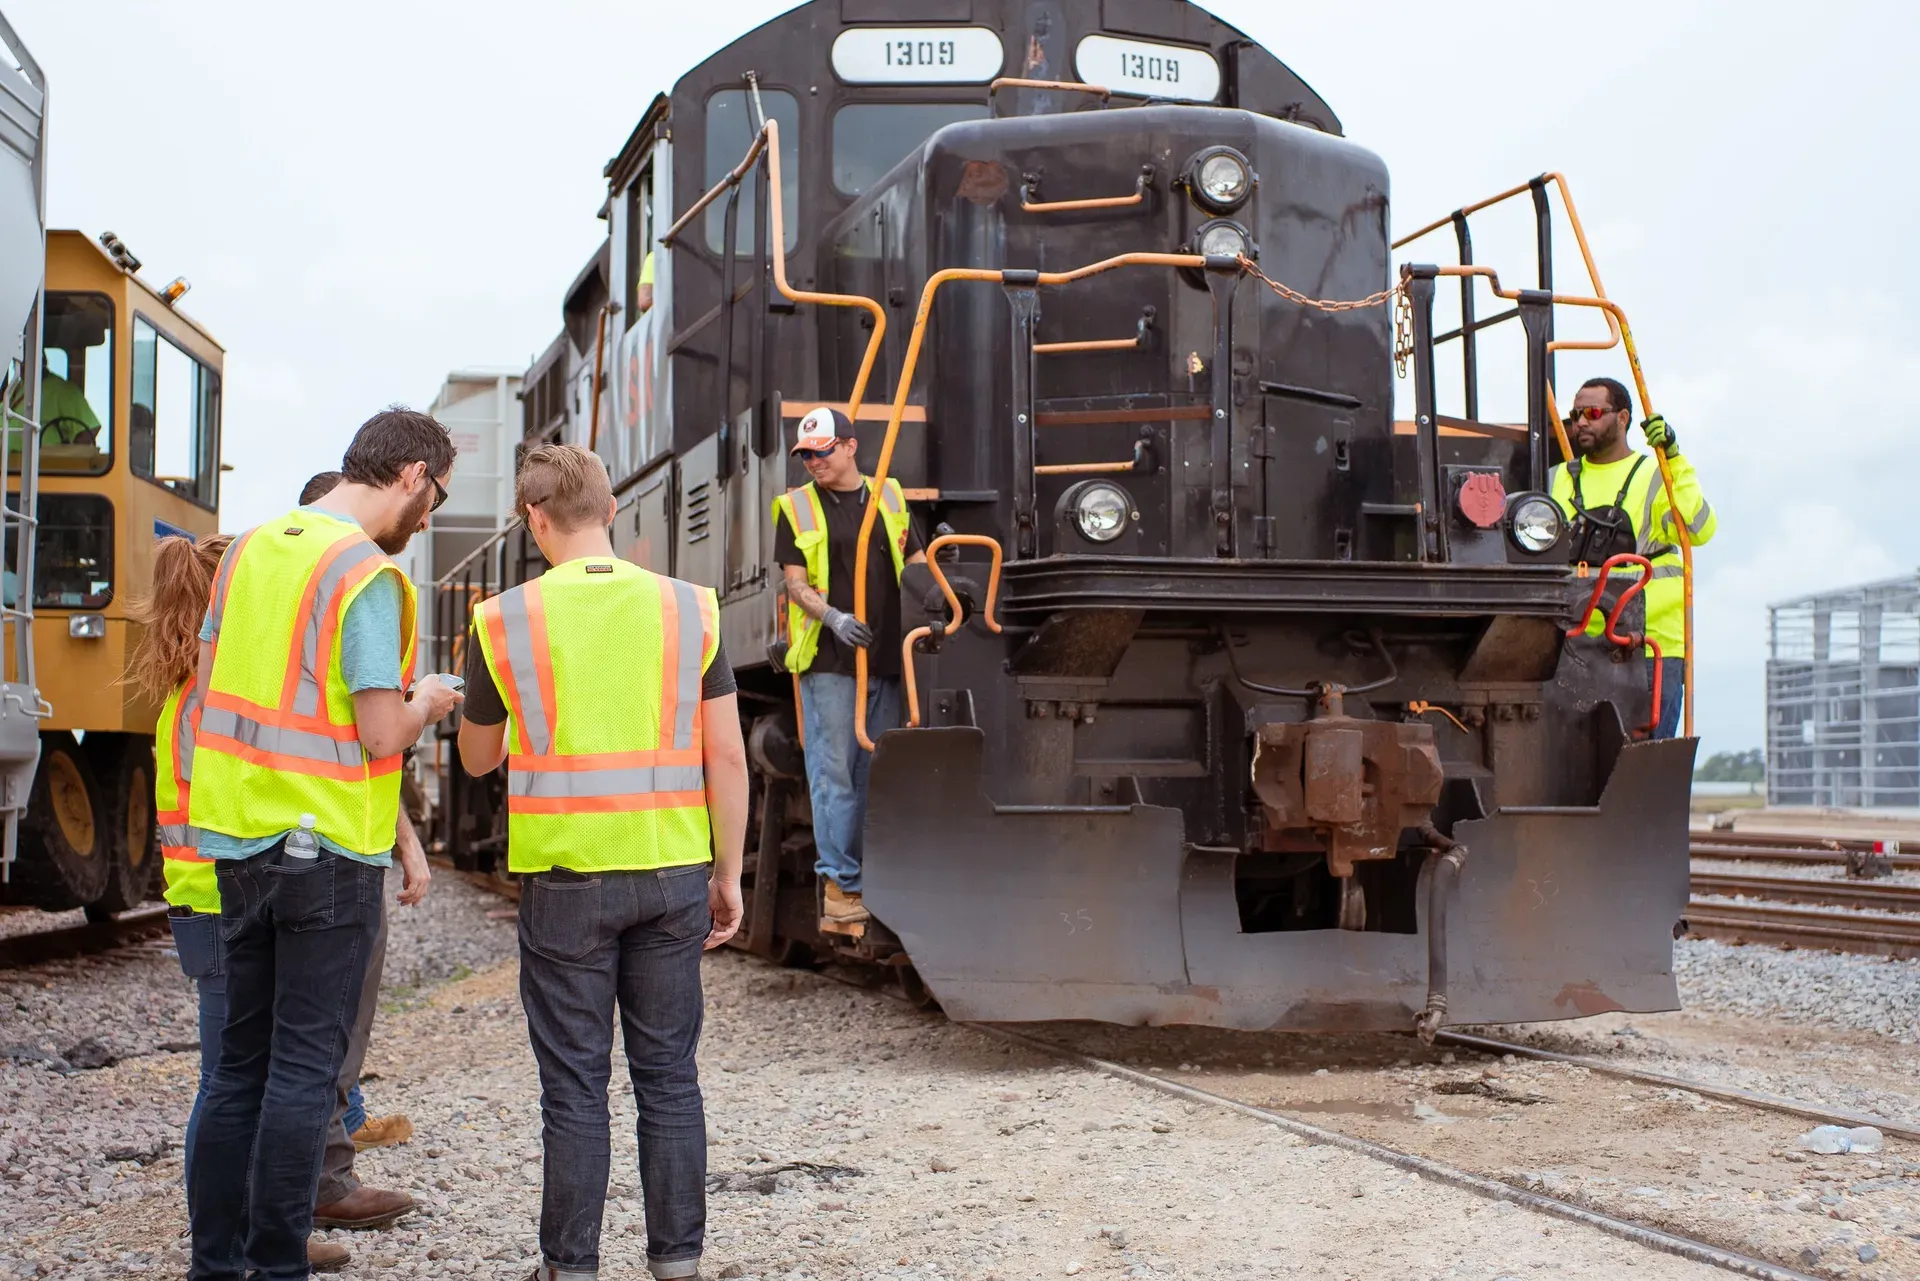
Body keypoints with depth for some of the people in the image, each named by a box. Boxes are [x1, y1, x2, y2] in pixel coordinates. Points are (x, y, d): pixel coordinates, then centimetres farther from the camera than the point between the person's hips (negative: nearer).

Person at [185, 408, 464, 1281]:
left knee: (242, 1057, 14)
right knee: (305, 1066, 0)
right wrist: (429, 702, 2)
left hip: (238, 837, 7)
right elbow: (383, 736, -19)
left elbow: (209, 686, 12)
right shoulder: (369, 577, -15)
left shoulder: (249, 548, 8)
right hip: (328, 848, -7)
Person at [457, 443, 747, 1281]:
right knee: (669, 1075, 11)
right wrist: (728, 874, 8)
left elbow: (478, 758, 9)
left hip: (565, 875, -2)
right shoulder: (688, 609, 0)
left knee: (575, 1085, 6)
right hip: (672, 871, 2)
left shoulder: (506, 621, -4)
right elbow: (727, 756, 0)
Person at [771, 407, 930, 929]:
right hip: (828, 661, -4)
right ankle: (839, 886, -2)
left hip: (886, 659, 4)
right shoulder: (796, 508, 5)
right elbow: (795, 583, -2)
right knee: (835, 774, -6)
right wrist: (833, 617, -19)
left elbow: (915, 562, 20)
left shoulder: (889, 497, 14)